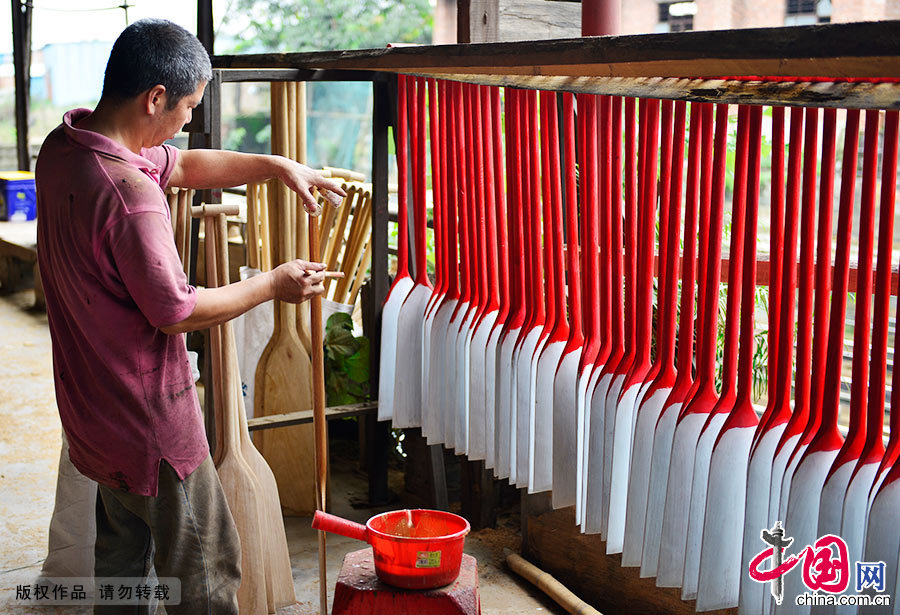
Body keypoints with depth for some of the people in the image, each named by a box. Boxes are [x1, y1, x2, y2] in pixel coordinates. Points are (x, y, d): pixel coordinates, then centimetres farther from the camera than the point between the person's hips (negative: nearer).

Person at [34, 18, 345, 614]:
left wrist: (277, 165, 7)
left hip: (92, 403, 10)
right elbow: (176, 313, -23)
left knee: (121, 548, 25)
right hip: (147, 418, -10)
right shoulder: (129, 194, -30)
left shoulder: (64, 142, 0)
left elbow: (184, 165, 13)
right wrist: (273, 285, -11)